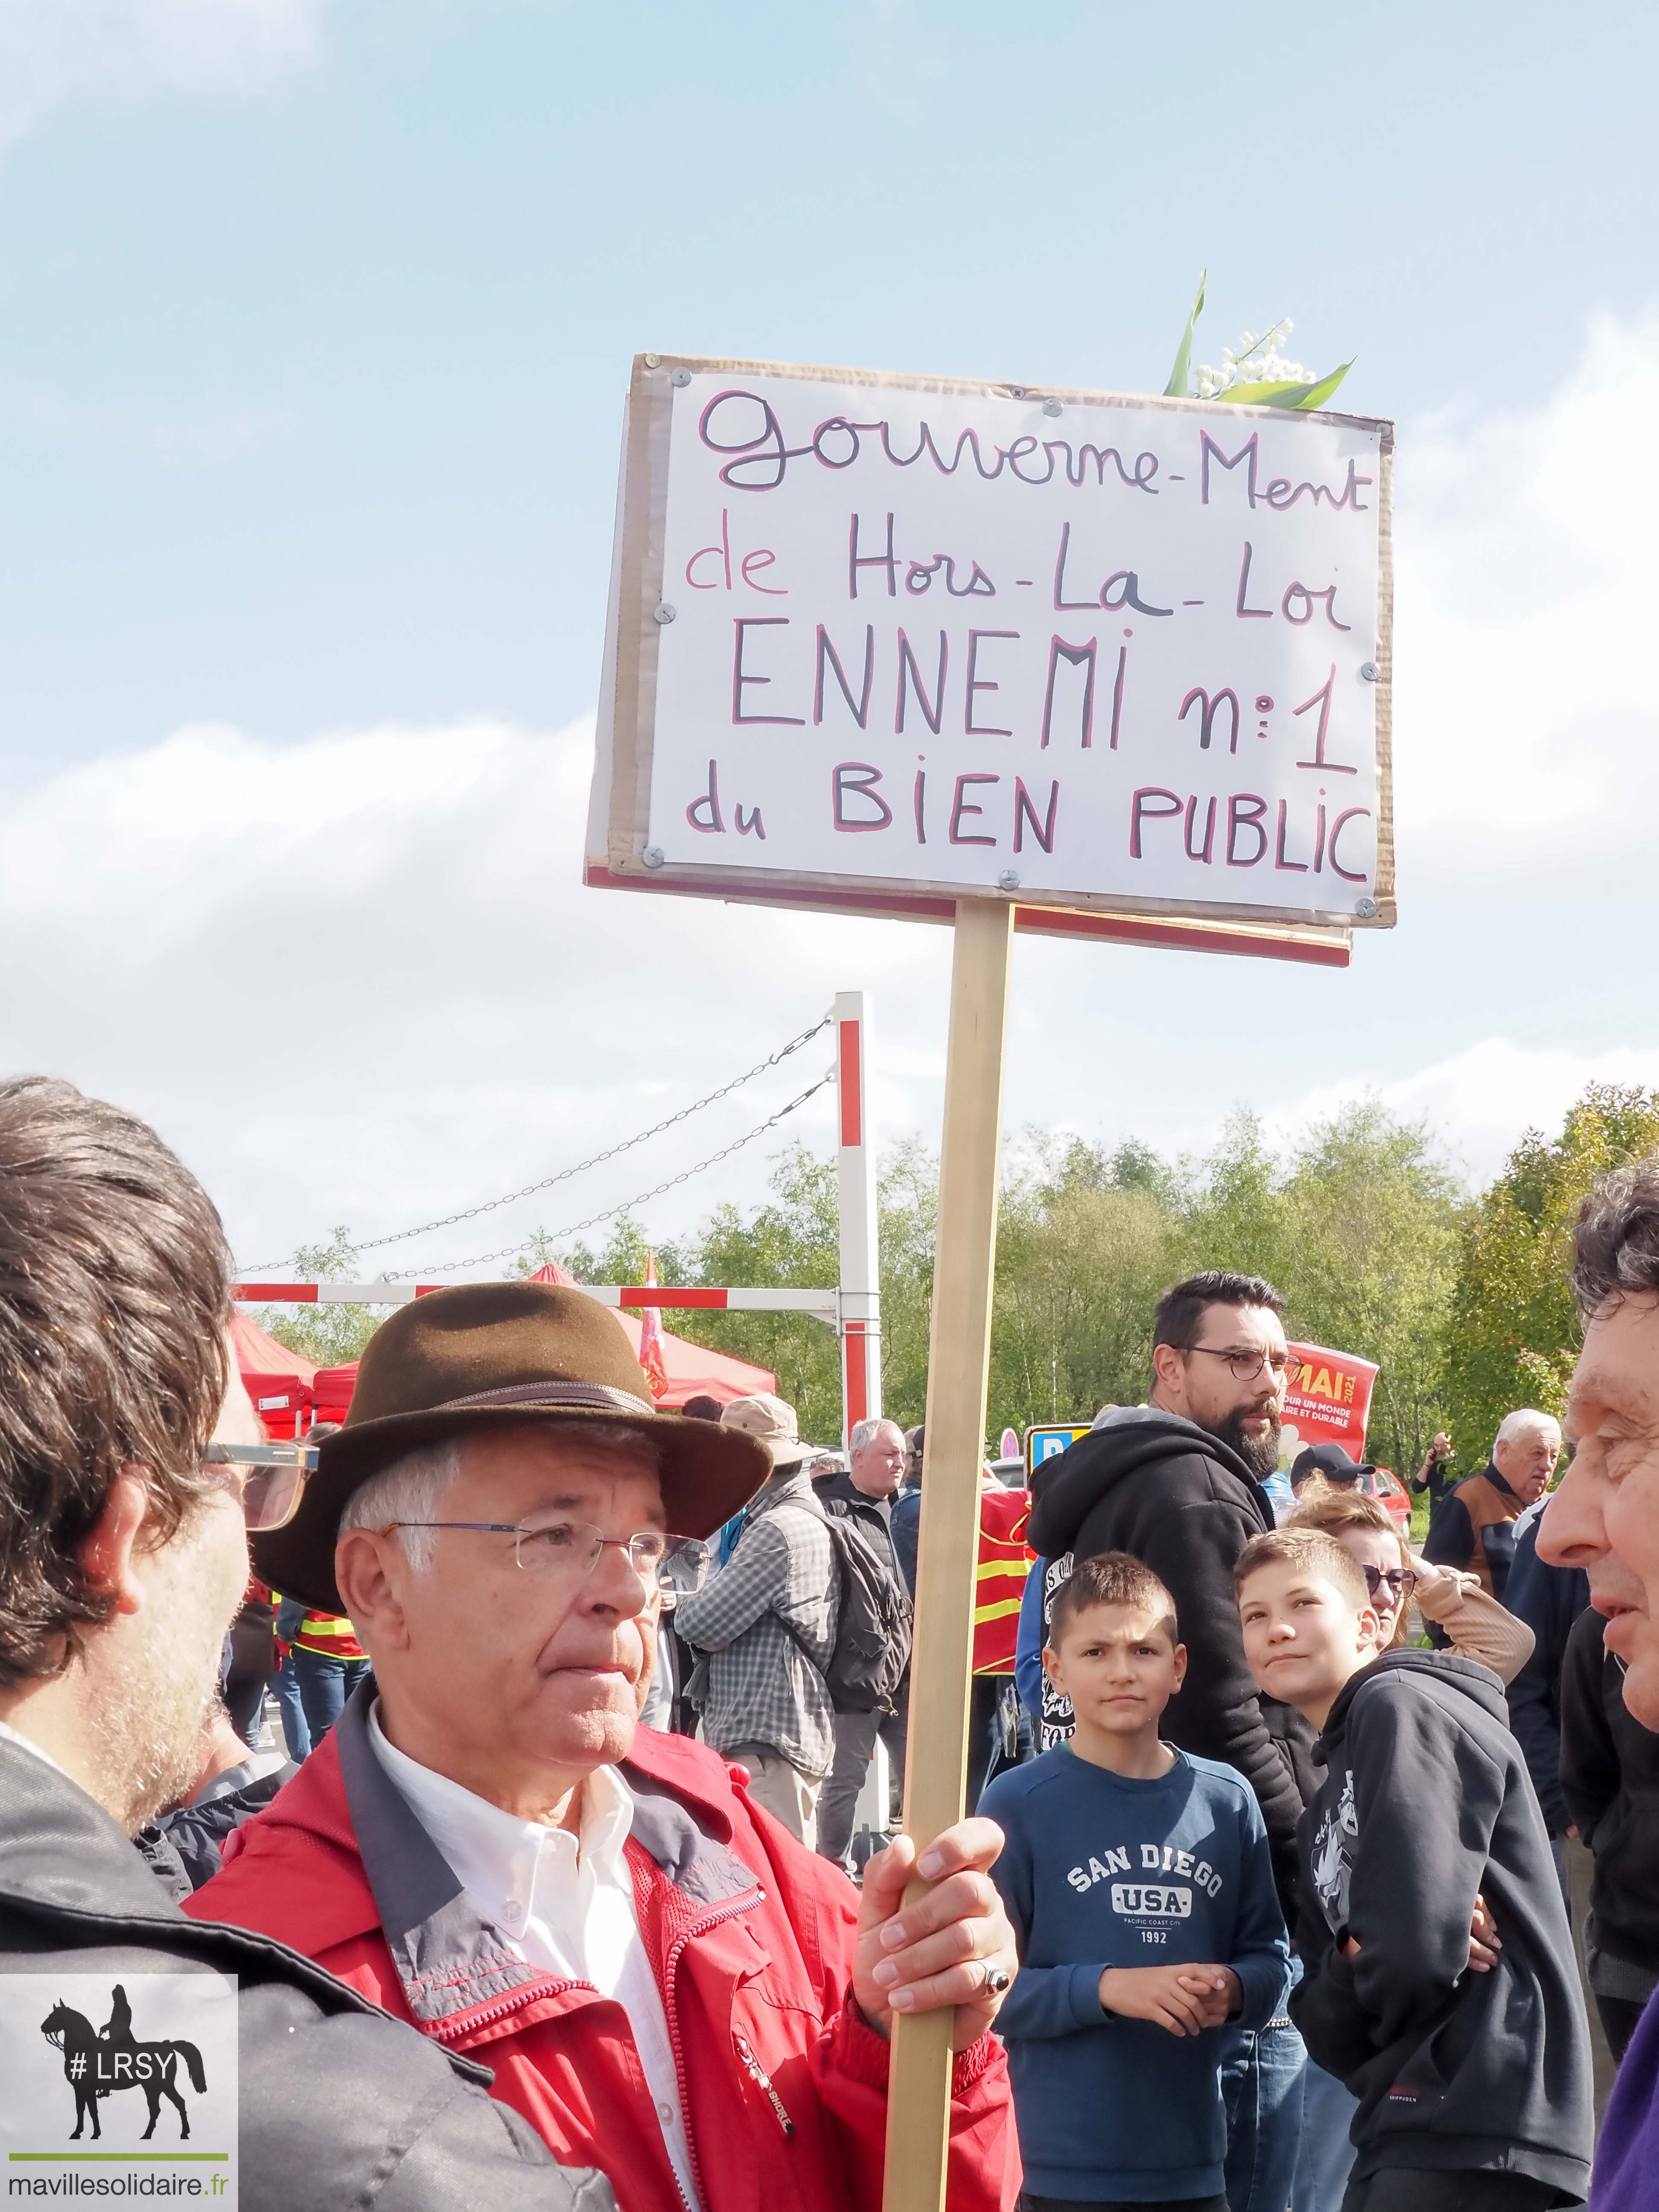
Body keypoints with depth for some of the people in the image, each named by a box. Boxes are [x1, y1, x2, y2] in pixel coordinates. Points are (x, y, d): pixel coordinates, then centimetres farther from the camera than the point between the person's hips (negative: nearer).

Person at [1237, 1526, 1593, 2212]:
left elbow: (1412, 1950, -19)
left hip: (1476, 2124, -10)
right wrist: (1351, 1967, -9)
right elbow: (1326, 2018, 12)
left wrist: (1346, 1979, 1)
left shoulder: (1403, 1707, -8)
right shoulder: (1324, 1812, 20)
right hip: (1410, 2126, 10)